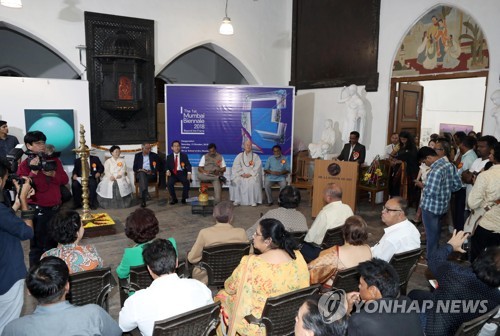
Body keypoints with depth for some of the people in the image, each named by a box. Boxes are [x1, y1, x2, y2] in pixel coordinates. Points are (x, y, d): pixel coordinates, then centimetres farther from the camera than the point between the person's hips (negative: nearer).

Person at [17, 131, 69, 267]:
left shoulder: (54, 160, 6)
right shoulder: (25, 165, -8)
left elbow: (65, 180, 3)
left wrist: (53, 174, -15)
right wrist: (33, 171, -24)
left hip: (56, 208, 5)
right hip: (38, 210, -5)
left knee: (53, 243, 19)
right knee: (37, 245, 1)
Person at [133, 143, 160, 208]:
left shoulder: (154, 155, 13)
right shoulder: (137, 155, 16)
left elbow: (158, 166, 7)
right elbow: (134, 167, 11)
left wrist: (152, 172, -12)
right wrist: (139, 170, -11)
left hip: (151, 174, 0)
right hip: (140, 173, 1)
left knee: (142, 178, -34)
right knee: (142, 173, -37)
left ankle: (143, 199, -42)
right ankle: (146, 193, -52)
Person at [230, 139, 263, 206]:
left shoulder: (256, 156, 9)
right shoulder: (239, 156, 12)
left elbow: (258, 167, -2)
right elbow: (236, 166, 3)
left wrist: (250, 174, -14)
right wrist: (242, 174, -12)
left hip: (252, 175, -1)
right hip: (241, 175, 1)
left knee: (254, 182, -33)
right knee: (235, 181, -28)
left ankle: (254, 201, -23)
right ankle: (237, 200, -20)